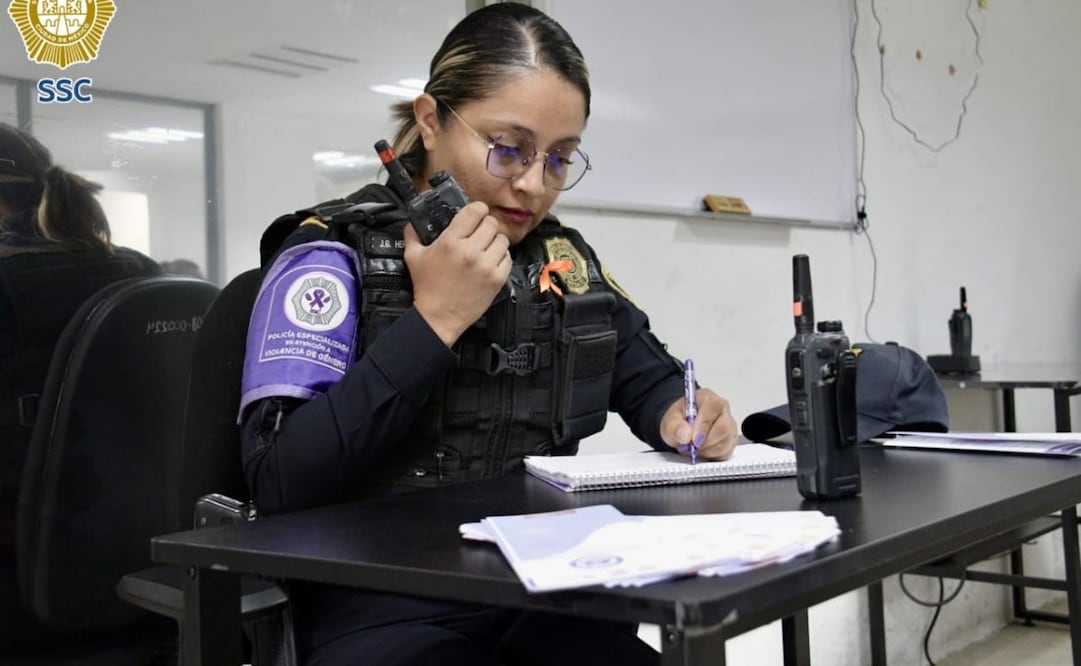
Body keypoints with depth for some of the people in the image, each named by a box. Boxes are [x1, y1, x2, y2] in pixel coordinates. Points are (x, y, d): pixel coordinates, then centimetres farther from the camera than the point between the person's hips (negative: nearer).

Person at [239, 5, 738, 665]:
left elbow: (651, 376, 24)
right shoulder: (334, 253, -6)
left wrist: (680, 414, 1)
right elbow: (279, 483, -18)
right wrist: (432, 321, -18)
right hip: (382, 613, -6)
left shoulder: (567, 260, 9)